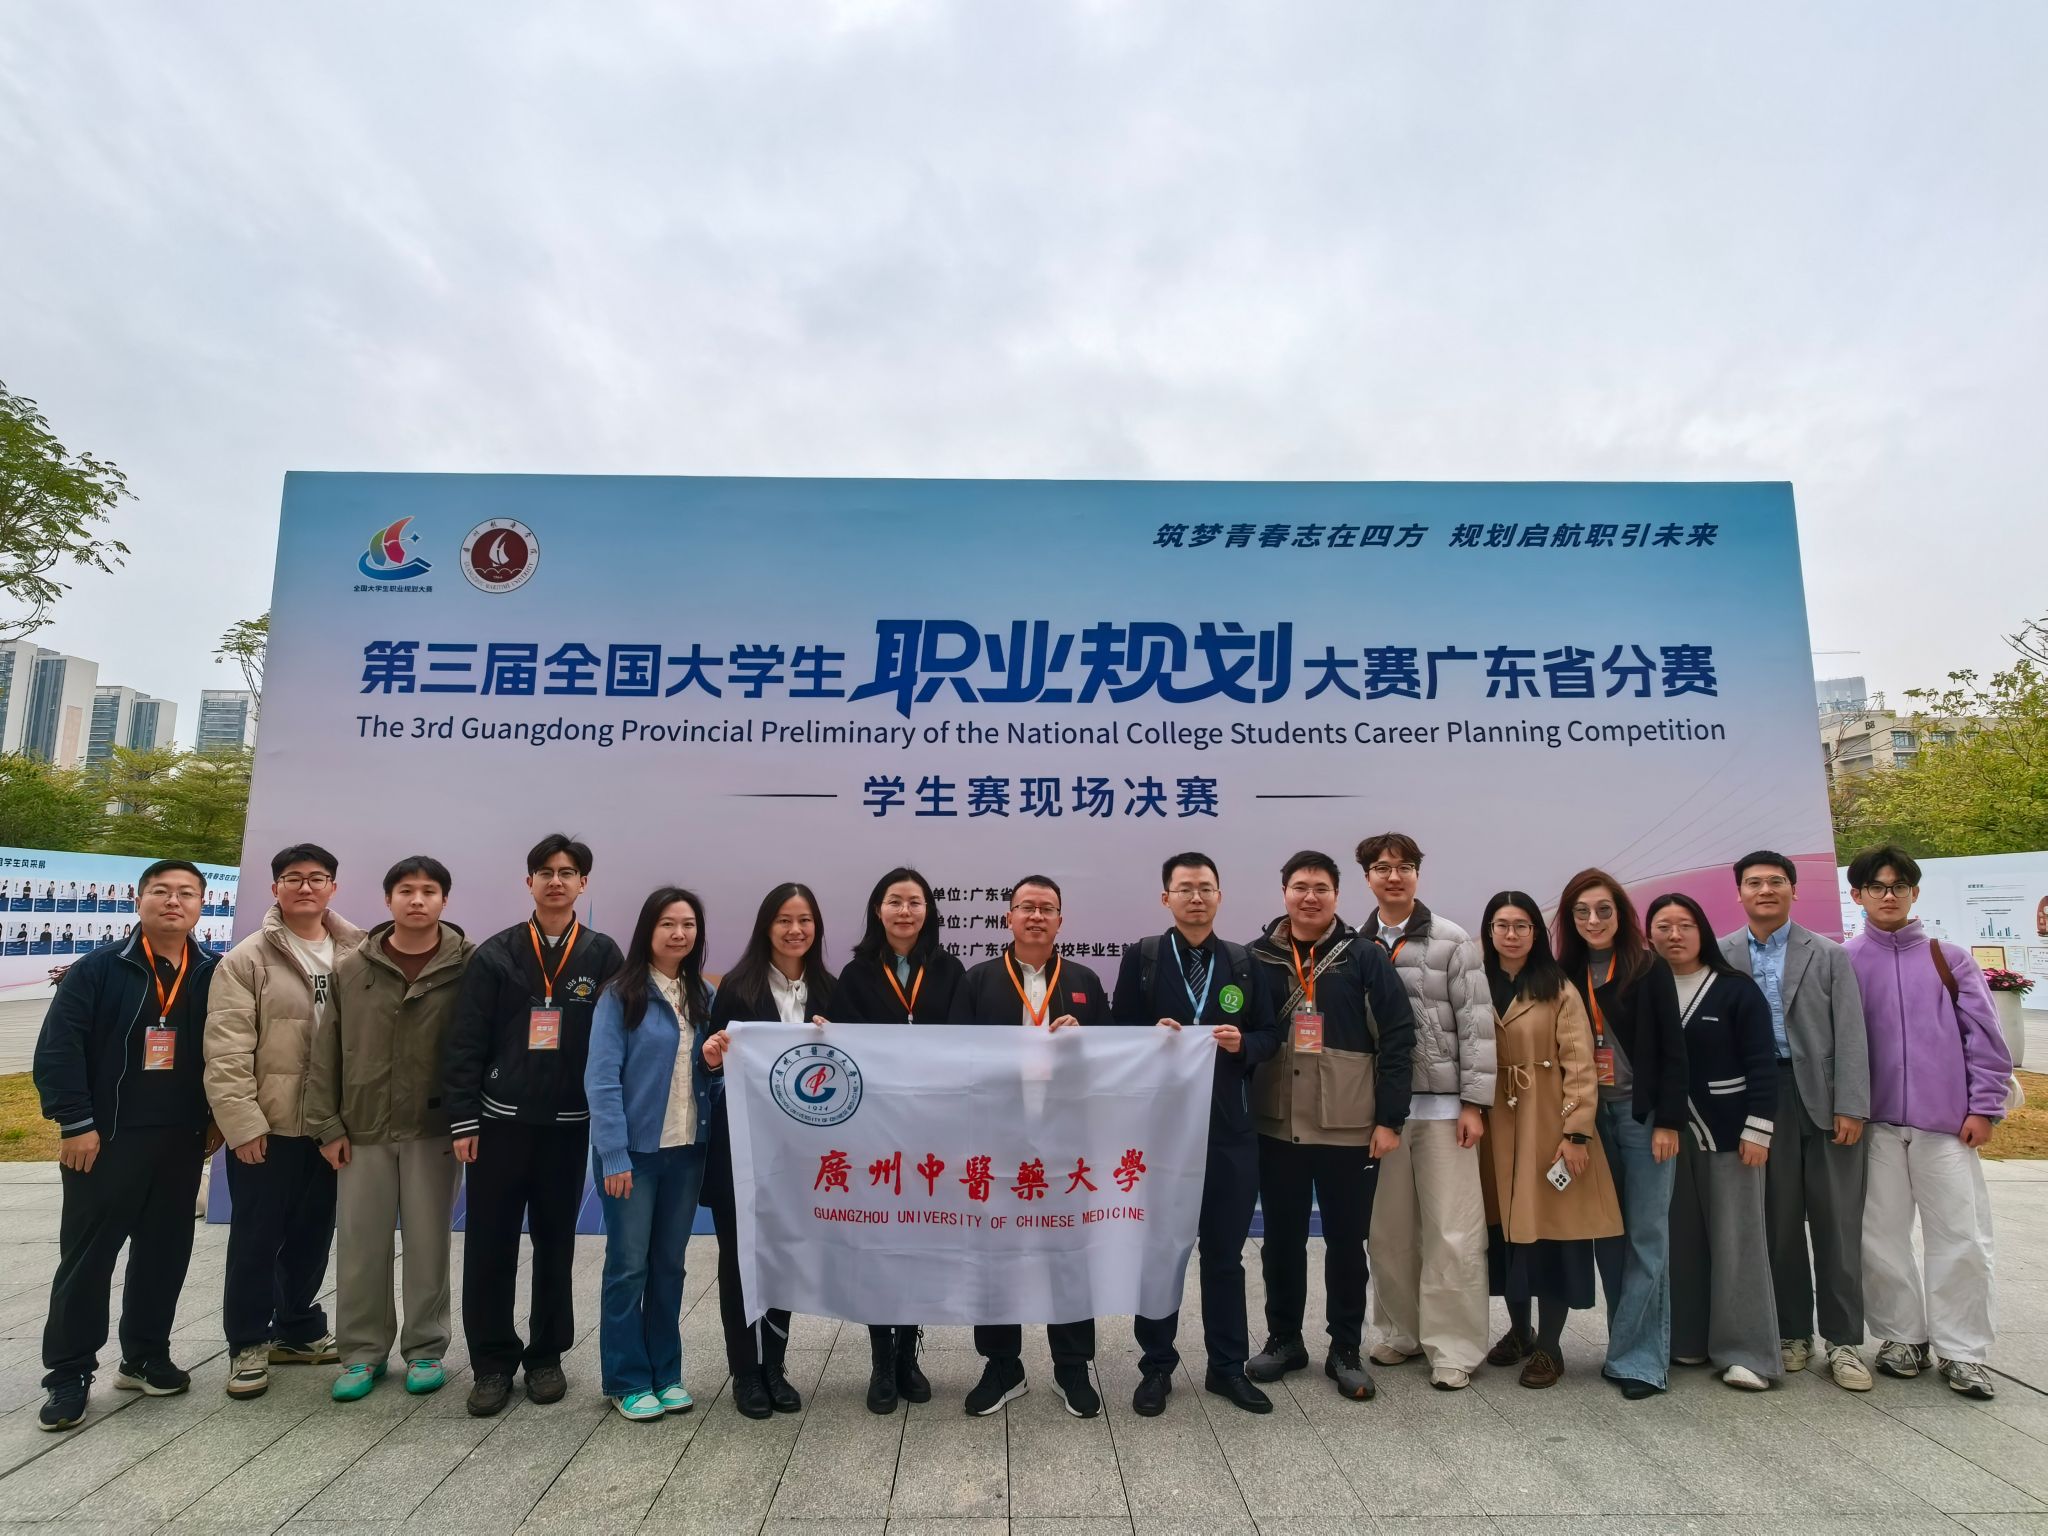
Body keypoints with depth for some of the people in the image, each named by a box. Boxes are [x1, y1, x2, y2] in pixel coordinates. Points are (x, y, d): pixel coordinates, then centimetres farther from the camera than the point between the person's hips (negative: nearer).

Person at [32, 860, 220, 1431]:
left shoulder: (213, 976, 4)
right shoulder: (98, 969, -5)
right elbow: (57, 1047, -9)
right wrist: (75, 1122, -14)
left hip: (181, 1142, 4)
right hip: (106, 1139, -3)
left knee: (164, 1253, 11)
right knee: (87, 1256, 4)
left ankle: (145, 1357, 25)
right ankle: (68, 1373, 16)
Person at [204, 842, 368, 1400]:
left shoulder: (355, 954, 3)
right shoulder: (248, 959, -6)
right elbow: (226, 1051, -11)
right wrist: (243, 1122, -15)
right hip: (266, 1124, -3)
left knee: (313, 1232, 16)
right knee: (257, 1236, 7)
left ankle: (299, 1329, 32)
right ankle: (248, 1343, 23)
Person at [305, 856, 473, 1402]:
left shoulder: (468, 966, -5)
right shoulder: (351, 968, 2)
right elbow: (326, 1051, 4)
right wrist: (327, 1124, 1)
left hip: (434, 1130, -2)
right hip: (363, 1130, 2)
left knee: (427, 1244, 8)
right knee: (360, 1245, 9)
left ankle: (425, 1349, 23)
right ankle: (362, 1351, 26)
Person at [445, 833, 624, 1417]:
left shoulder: (603, 956, 1)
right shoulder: (495, 954, 1)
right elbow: (466, 1042, -1)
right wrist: (463, 1120, -6)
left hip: (569, 1125, 0)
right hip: (500, 1121, 0)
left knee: (556, 1245, 11)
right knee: (489, 1247, 5)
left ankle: (546, 1356, 25)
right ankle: (493, 1361, 20)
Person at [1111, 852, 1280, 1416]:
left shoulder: (1245, 962, 5)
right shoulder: (1141, 957, -1)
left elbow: (1270, 1035, 6)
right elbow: (1118, 1033, -2)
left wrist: (1242, 1043, -14)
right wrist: (1152, 1034, -21)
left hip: (1229, 1128, 2)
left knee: (1225, 1253, 13)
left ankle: (1228, 1367, 27)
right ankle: (1157, 1367, 25)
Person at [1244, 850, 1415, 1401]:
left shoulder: (1364, 957, -3)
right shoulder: (1257, 956, 2)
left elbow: (1397, 1037, -4)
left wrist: (1390, 1118, -7)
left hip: (1349, 1128, -2)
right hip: (1275, 1126, 2)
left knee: (1346, 1241, 9)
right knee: (1281, 1239, 13)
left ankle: (1345, 1349, 25)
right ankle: (1283, 1339, 30)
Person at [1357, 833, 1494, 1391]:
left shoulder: (1452, 941, -3)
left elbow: (1476, 1024, -5)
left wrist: (1474, 1102, -8)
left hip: (1442, 1104, -3)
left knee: (1452, 1232, 1)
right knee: (1388, 1230, 10)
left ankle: (1454, 1348, 14)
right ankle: (1402, 1332, 26)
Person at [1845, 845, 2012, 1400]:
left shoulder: (1949, 958, 4)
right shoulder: (1844, 962, 2)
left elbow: (1985, 1038, 5)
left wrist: (1983, 1107, 0)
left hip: (1946, 1124, 0)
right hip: (1874, 1124, 0)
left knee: (1962, 1238, 4)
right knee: (1880, 1238, 7)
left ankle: (1962, 1351, 18)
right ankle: (1903, 1337, 23)